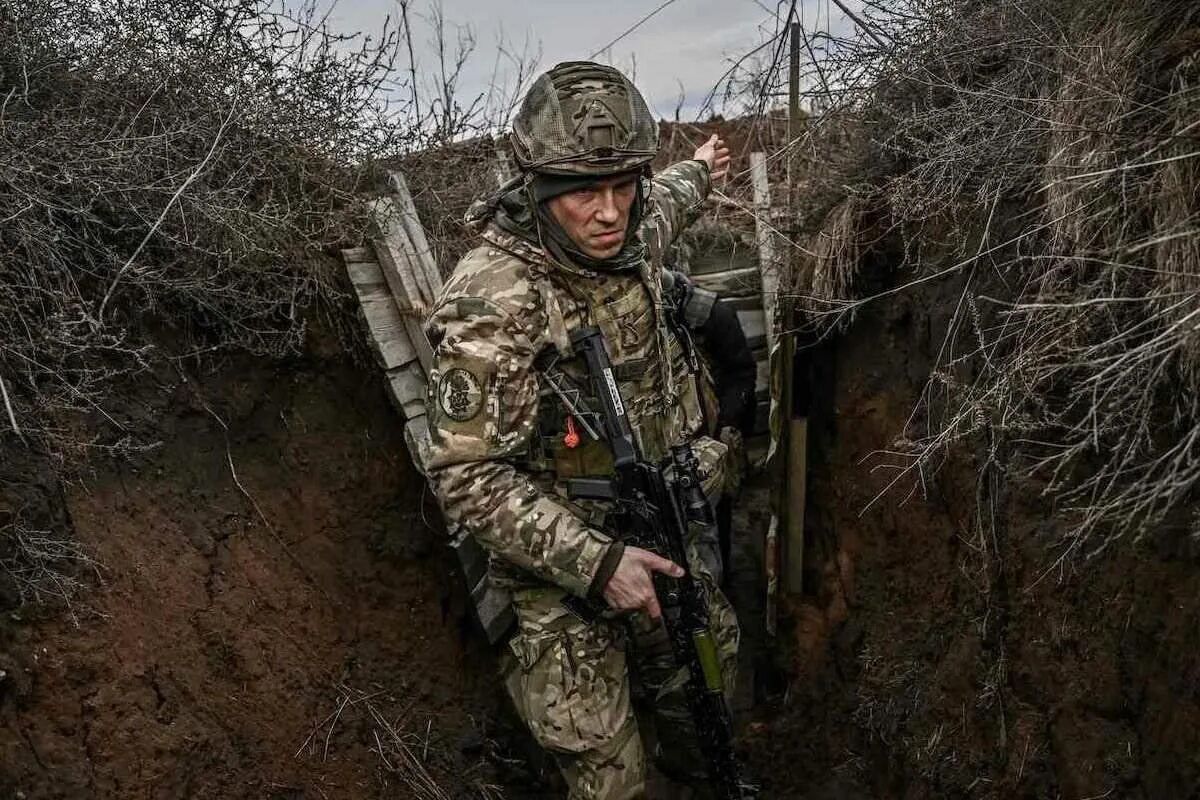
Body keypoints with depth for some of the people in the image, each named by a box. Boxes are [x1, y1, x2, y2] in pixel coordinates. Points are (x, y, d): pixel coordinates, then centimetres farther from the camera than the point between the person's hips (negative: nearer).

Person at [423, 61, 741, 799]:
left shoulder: (630, 239, -7)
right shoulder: (492, 304, -28)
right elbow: (466, 476, -25)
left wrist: (698, 171, 41)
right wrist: (594, 562, -30)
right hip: (562, 566, -7)